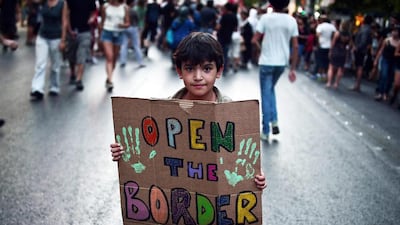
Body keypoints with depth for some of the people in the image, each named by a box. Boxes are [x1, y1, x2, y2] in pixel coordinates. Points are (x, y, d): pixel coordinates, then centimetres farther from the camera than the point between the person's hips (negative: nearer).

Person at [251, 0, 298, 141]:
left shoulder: (266, 18, -9)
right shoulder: (292, 21, -1)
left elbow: (254, 40, -12)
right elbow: (295, 46, -2)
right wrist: (293, 69, 3)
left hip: (266, 62, -3)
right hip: (282, 63, 3)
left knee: (266, 95, 5)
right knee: (270, 89, 25)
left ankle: (265, 132, 7)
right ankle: (274, 121, 12)